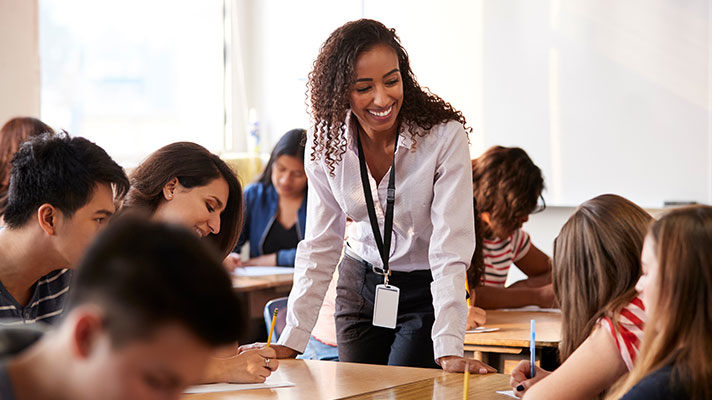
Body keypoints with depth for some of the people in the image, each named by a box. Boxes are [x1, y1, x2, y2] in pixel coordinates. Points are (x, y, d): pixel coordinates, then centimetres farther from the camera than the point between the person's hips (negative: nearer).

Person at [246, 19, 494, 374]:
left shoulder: (444, 136, -23)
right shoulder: (326, 143, -10)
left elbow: (451, 250, -25)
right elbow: (319, 246, -5)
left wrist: (450, 352, -35)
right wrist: (290, 342, -12)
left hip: (425, 291, -3)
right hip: (360, 285, 4)